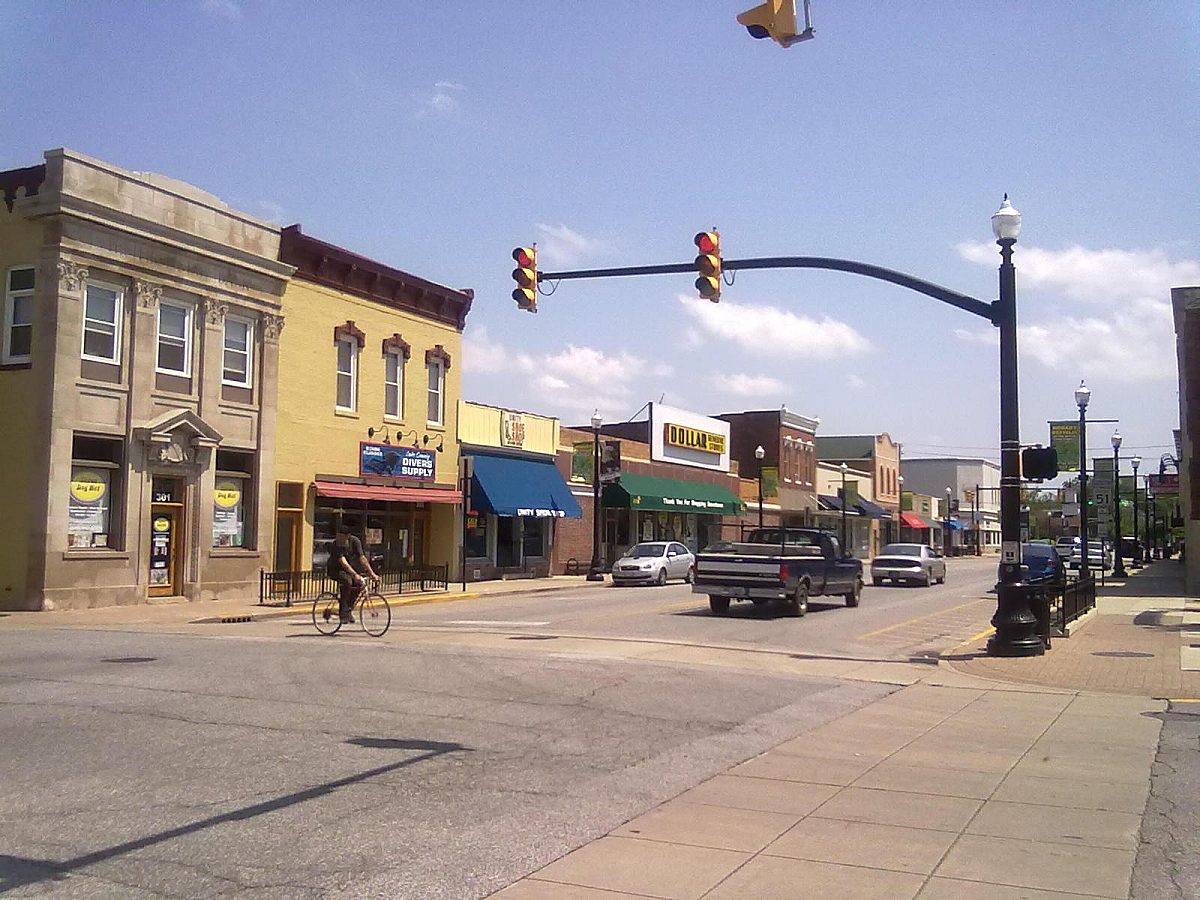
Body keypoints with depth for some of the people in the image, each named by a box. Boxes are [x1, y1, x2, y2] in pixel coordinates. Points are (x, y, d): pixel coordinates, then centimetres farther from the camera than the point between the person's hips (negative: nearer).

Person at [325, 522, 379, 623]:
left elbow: (362, 558, -20)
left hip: (348, 568, 5)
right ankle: (343, 612, -27)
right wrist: (355, 575, -49)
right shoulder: (335, 546, -27)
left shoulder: (355, 541, -17)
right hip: (334, 569, -5)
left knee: (359, 583, -19)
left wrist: (372, 573, -27)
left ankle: (349, 609, 0)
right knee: (347, 580, -33)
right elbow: (343, 563, -38)